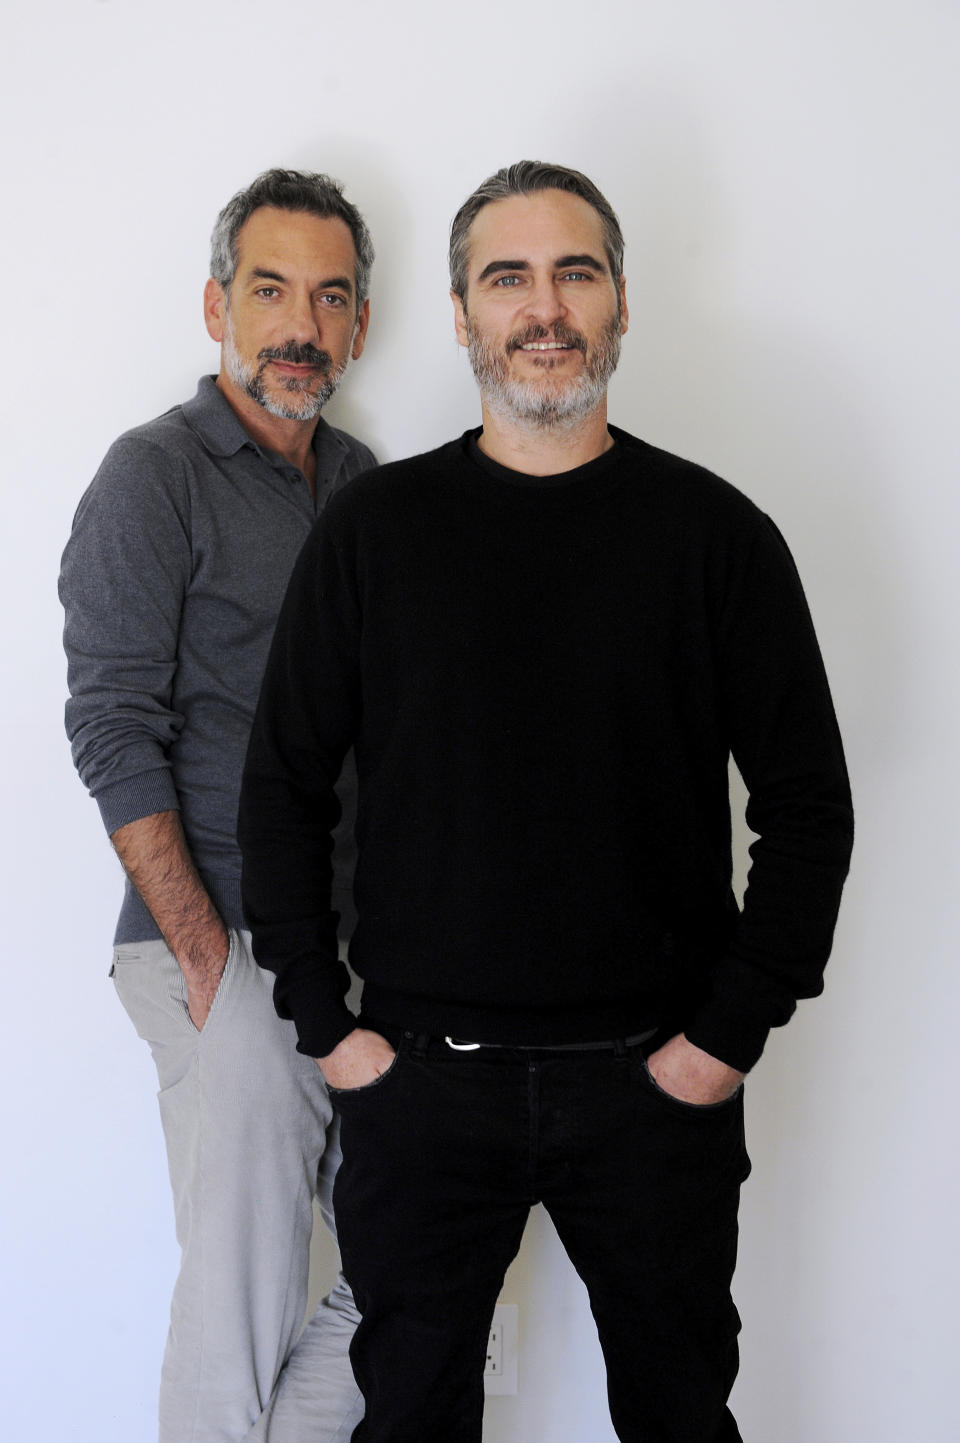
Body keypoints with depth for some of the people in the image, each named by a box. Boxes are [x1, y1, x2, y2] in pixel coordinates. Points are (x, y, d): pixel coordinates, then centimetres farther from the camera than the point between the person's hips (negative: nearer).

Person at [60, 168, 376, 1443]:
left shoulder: (366, 486, 15)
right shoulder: (159, 475, -4)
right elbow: (114, 729, -11)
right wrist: (205, 948, -15)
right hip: (225, 954, -6)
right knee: (245, 1307, -1)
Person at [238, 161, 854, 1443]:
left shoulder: (716, 532, -1)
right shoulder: (374, 527, 1)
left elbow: (808, 803, 0)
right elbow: (284, 785, 4)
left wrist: (732, 1031, -6)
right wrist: (325, 1020, -1)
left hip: (658, 1082, 0)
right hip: (419, 1074, 1)